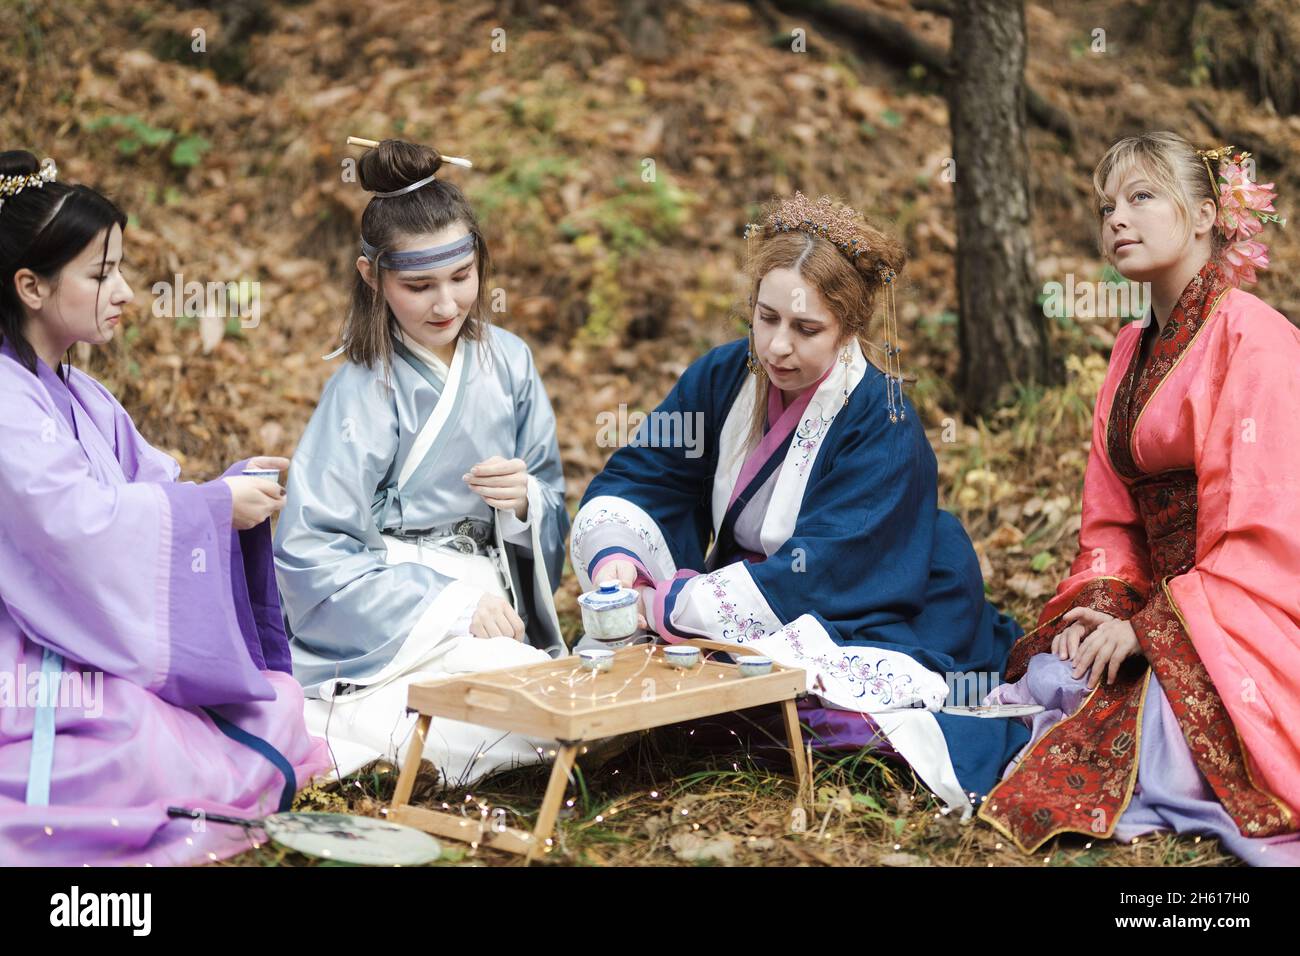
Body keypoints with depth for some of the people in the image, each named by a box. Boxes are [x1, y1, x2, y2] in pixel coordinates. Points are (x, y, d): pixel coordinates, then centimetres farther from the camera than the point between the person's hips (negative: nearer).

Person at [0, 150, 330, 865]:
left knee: (279, 711, 0)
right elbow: (79, 522, -24)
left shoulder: (81, 398, 17)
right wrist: (217, 506, -16)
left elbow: (154, 490, 16)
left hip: (100, 660, 9)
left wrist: (238, 487, -4)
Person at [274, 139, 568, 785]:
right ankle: (324, 722, -11)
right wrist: (453, 604, -19)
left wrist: (525, 500, -10)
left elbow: (552, 509, 14)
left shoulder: (508, 362, 6)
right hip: (383, 629, -6)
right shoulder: (364, 389, -9)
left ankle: (357, 723, -6)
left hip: (487, 610, 6)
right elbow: (310, 552, -14)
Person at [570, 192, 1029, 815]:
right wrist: (615, 560, -25)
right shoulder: (724, 377, -2)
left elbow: (815, 572, -27)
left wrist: (667, 607, -32)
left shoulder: (882, 425, -19)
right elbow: (634, 478, -3)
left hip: (866, 627, -6)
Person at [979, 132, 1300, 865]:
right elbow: (1110, 519, 13)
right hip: (1162, 605, 7)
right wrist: (1098, 608, -6)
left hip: (1238, 624, -7)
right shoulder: (1134, 350, 14)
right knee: (1053, 679, -17)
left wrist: (1146, 629, -20)